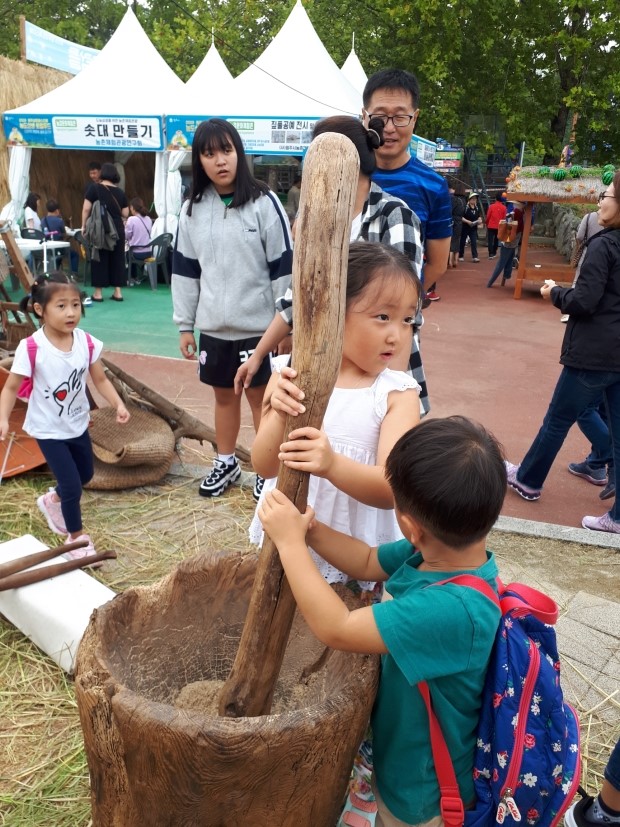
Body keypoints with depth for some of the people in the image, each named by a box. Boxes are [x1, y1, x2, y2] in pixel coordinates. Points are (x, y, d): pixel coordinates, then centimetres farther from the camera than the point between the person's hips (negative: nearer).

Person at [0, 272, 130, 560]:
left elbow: (100, 379, -2)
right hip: (48, 429, -5)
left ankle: (52, 500, 54)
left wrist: (118, 404, -15)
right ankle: (77, 537, 22)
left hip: (77, 424, 5)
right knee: (72, 486, -4)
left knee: (85, 474, 23)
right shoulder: (31, 348, -22)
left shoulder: (87, 342, -11)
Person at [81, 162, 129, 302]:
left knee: (99, 259, 3)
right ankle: (118, 292, 9)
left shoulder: (94, 188, -3)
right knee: (117, 259, 9)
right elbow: (125, 214, 7)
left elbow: (86, 208, -6)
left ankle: (98, 293, 5)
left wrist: (84, 226, 2)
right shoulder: (120, 192, 7)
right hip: (117, 229, 3)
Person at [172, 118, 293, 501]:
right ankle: (226, 463, 34)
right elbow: (184, 270, 8)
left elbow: (283, 267, -8)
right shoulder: (193, 208, 5)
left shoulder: (264, 202, -8)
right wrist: (185, 325, 7)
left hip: (257, 325, -4)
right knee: (224, 395, 17)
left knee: (261, 396, 9)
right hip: (213, 326, 4)